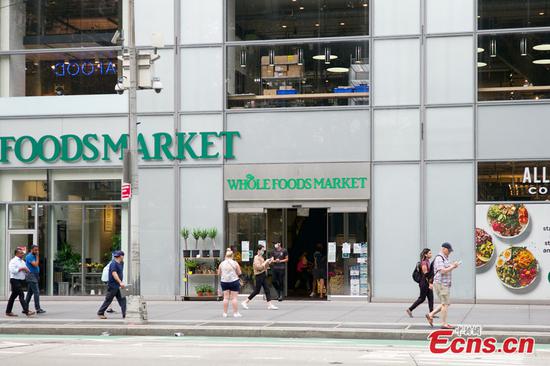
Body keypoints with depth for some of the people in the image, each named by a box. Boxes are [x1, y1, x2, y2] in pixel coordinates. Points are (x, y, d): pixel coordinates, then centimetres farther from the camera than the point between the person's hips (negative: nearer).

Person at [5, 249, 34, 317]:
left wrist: (26, 269, -3)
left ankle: (8, 311, 18)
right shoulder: (13, 261, -10)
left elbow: (27, 271, 20)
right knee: (21, 295, -14)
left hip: (21, 280, 9)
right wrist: (21, 268, -17)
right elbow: (13, 270, -22)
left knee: (13, 296, 12)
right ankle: (26, 311, -18)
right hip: (15, 280, -9)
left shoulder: (23, 262, 16)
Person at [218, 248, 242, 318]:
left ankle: (225, 313, 10)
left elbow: (219, 273, 7)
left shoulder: (222, 264, 0)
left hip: (224, 282, 3)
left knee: (226, 298, 8)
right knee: (234, 298, 1)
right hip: (234, 281, -3)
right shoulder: (235, 263, -7)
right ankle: (235, 313, 2)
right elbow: (239, 273, -4)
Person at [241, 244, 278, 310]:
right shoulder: (256, 258, -12)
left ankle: (270, 305, 0)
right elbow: (259, 267, -22)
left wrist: (269, 262, 7)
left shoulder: (261, 257, 15)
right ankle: (245, 302, 7)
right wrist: (266, 262, -16)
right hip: (259, 275, -9)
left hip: (263, 275, 9)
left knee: (267, 290, 2)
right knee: (257, 291, -4)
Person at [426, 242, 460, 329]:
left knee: (446, 304, 12)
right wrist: (453, 266, -15)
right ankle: (444, 324, -3)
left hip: (445, 284, 10)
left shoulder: (445, 259, 18)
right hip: (441, 284, -10)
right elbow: (443, 271, -23)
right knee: (445, 304, -7)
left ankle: (430, 315, 16)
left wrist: (452, 266, 4)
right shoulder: (439, 258, -15)